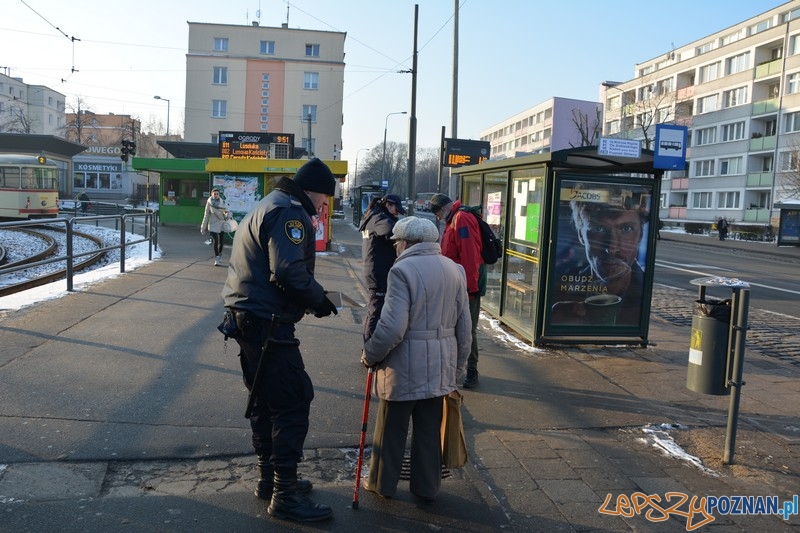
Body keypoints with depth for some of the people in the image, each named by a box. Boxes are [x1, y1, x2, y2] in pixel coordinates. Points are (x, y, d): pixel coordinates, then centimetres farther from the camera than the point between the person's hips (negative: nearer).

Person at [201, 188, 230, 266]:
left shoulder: (222, 202, 0)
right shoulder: (209, 203, -5)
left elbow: (227, 211, 7)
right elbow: (206, 215, 1)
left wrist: (227, 215, -19)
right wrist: (203, 227, 3)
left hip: (222, 224, 3)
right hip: (213, 225, -2)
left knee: (222, 242, 8)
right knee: (215, 241, -9)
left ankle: (220, 256, 31)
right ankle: (216, 259, 1)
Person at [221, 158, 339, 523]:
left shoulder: (269, 206, 20)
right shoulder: (289, 212, -14)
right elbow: (289, 272, -26)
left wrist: (312, 297, 13)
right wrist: (319, 299, -11)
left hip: (248, 318, 11)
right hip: (268, 324, -11)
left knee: (266, 401, 18)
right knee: (293, 401, -6)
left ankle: (271, 478, 31)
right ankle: (285, 496, 1)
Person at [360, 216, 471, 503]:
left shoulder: (403, 270, -14)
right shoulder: (455, 270, 6)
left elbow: (392, 327, -21)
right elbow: (464, 329, 9)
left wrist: (370, 355, -6)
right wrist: (457, 367, 19)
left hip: (405, 366, -5)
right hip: (440, 367, 6)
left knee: (391, 428, 12)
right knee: (430, 429, 17)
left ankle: (382, 483, 28)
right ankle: (427, 487, 27)